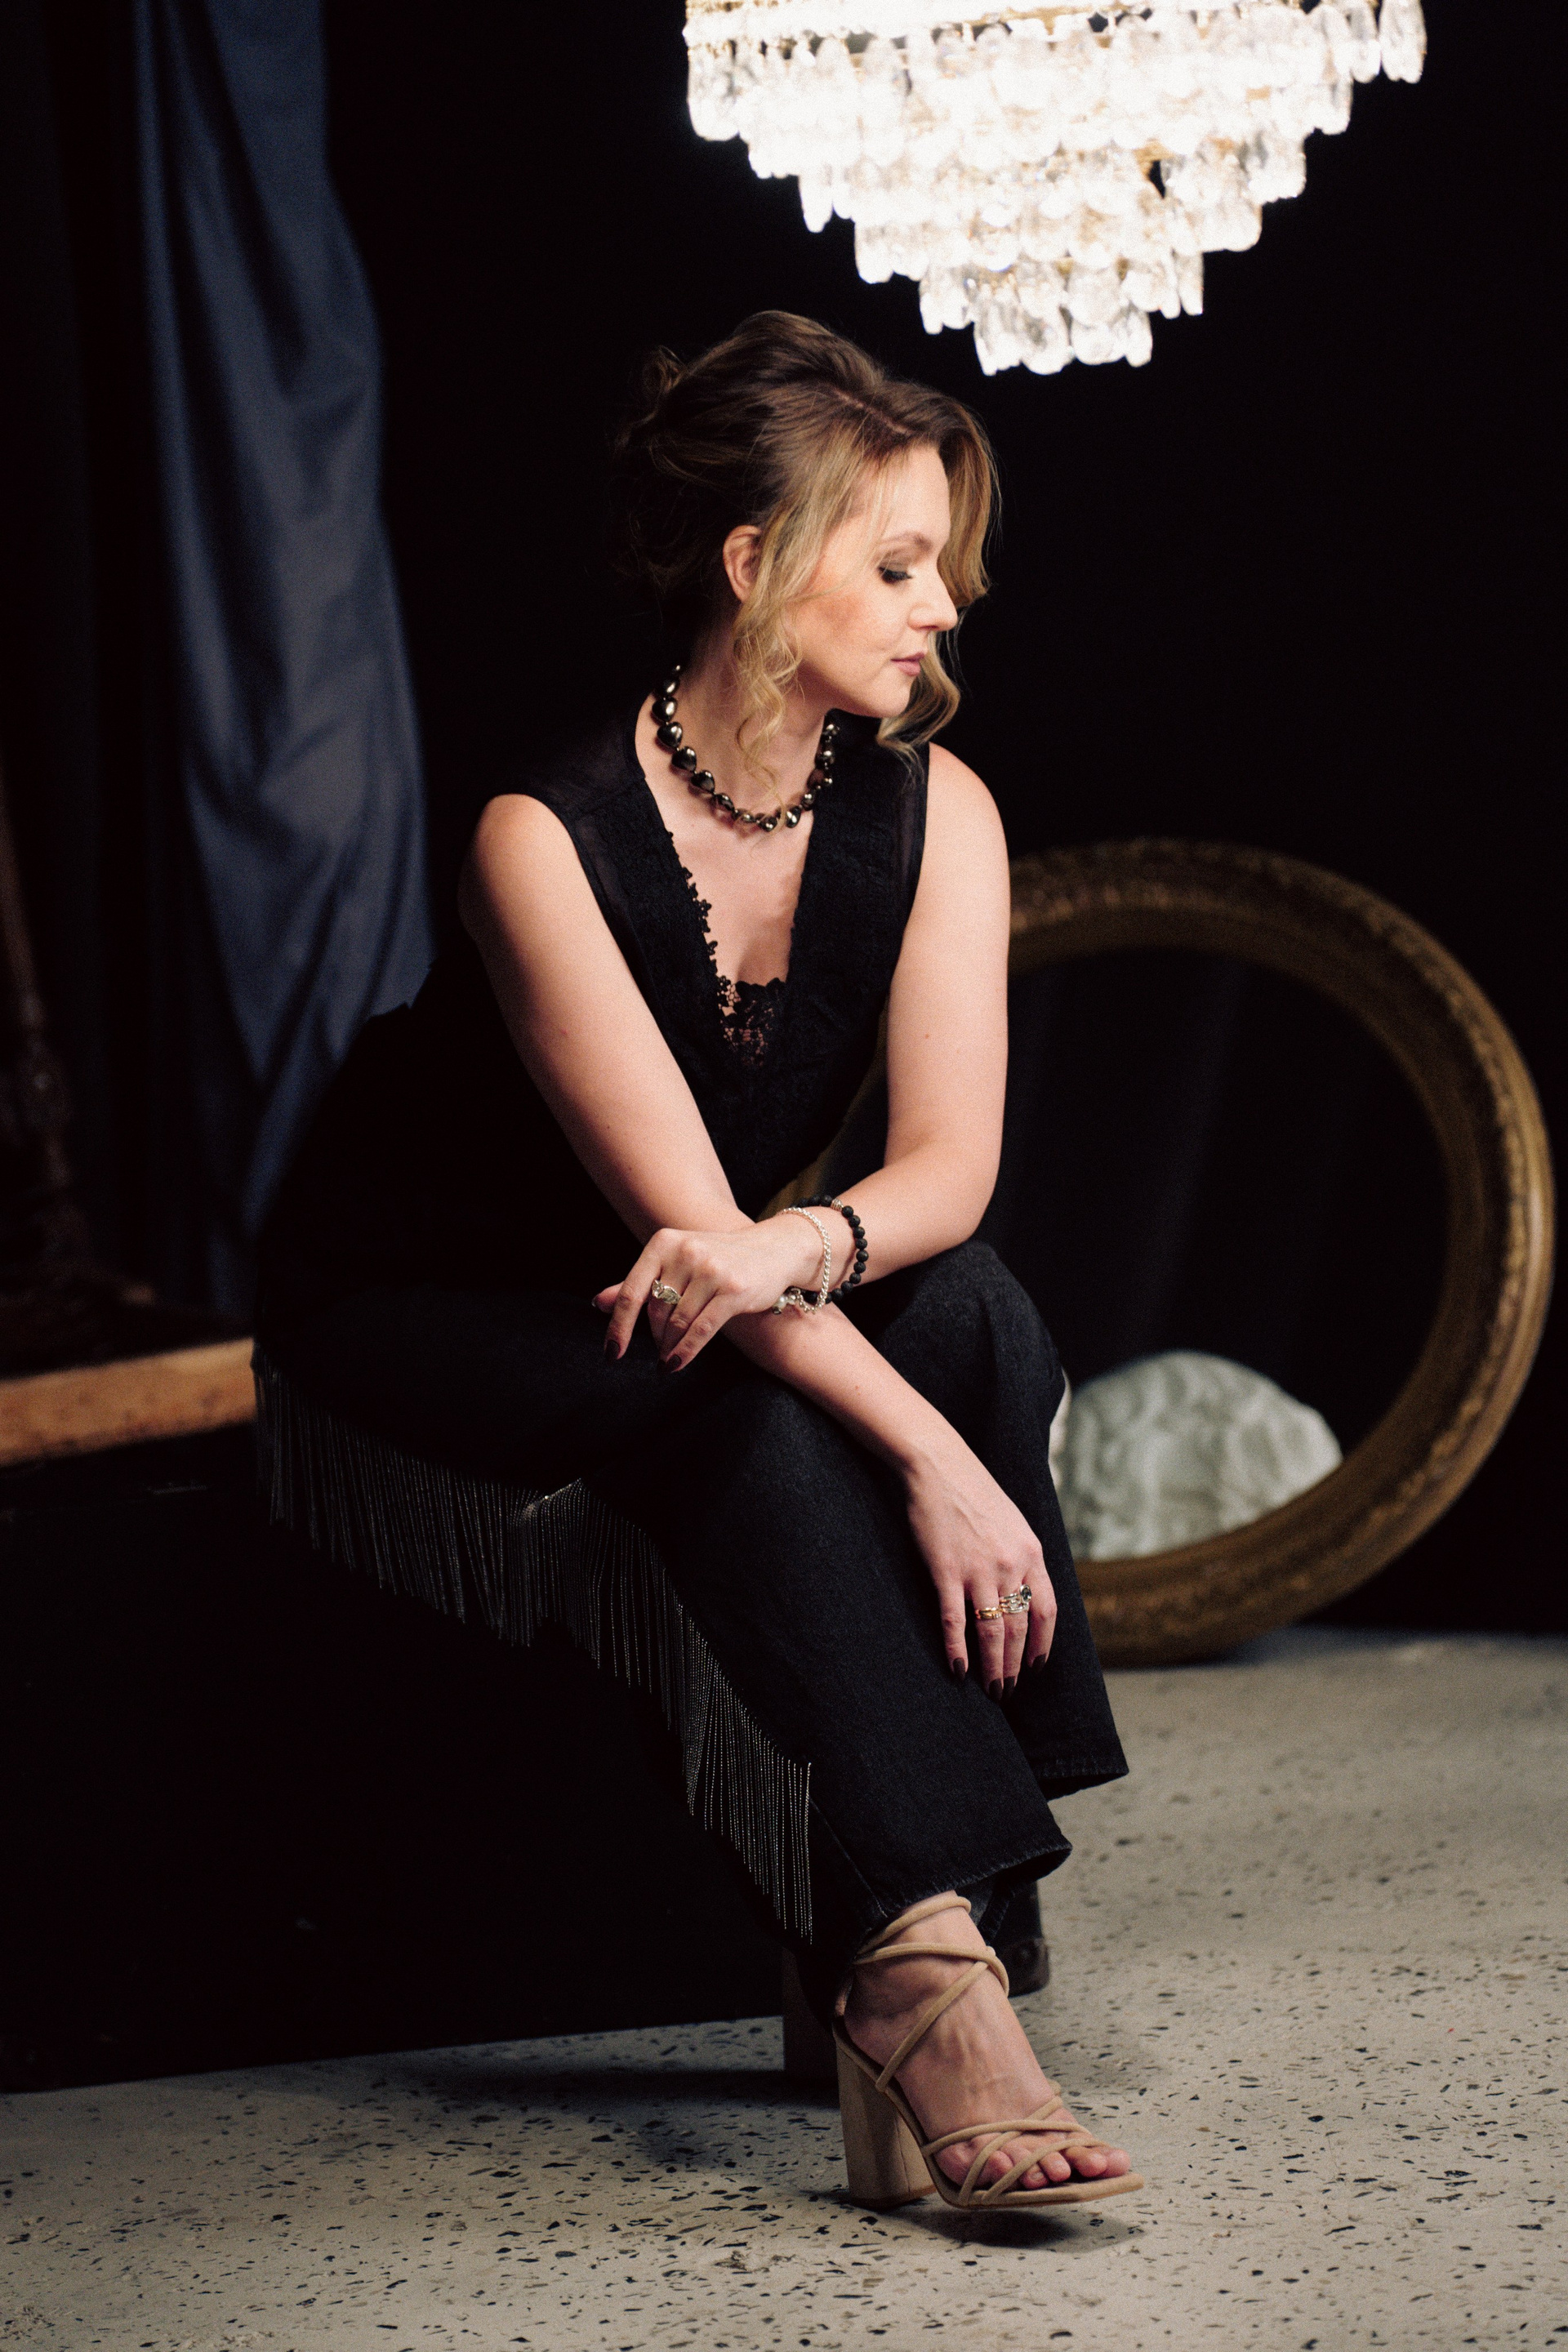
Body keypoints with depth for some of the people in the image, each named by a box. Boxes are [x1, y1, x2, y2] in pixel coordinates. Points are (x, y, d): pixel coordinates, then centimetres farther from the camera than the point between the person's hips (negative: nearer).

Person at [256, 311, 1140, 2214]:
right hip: (413, 1339, -5)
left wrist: (790, 1250, -40)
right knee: (729, 1399, -35)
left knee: (970, 1309, -26)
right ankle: (921, 1962, -41)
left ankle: (902, 1954, -31)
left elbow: (951, 1162, -18)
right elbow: (678, 1210, -31)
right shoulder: (548, 838, -24)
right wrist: (932, 1457, -39)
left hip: (697, 1337, 5)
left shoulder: (931, 812, -8)